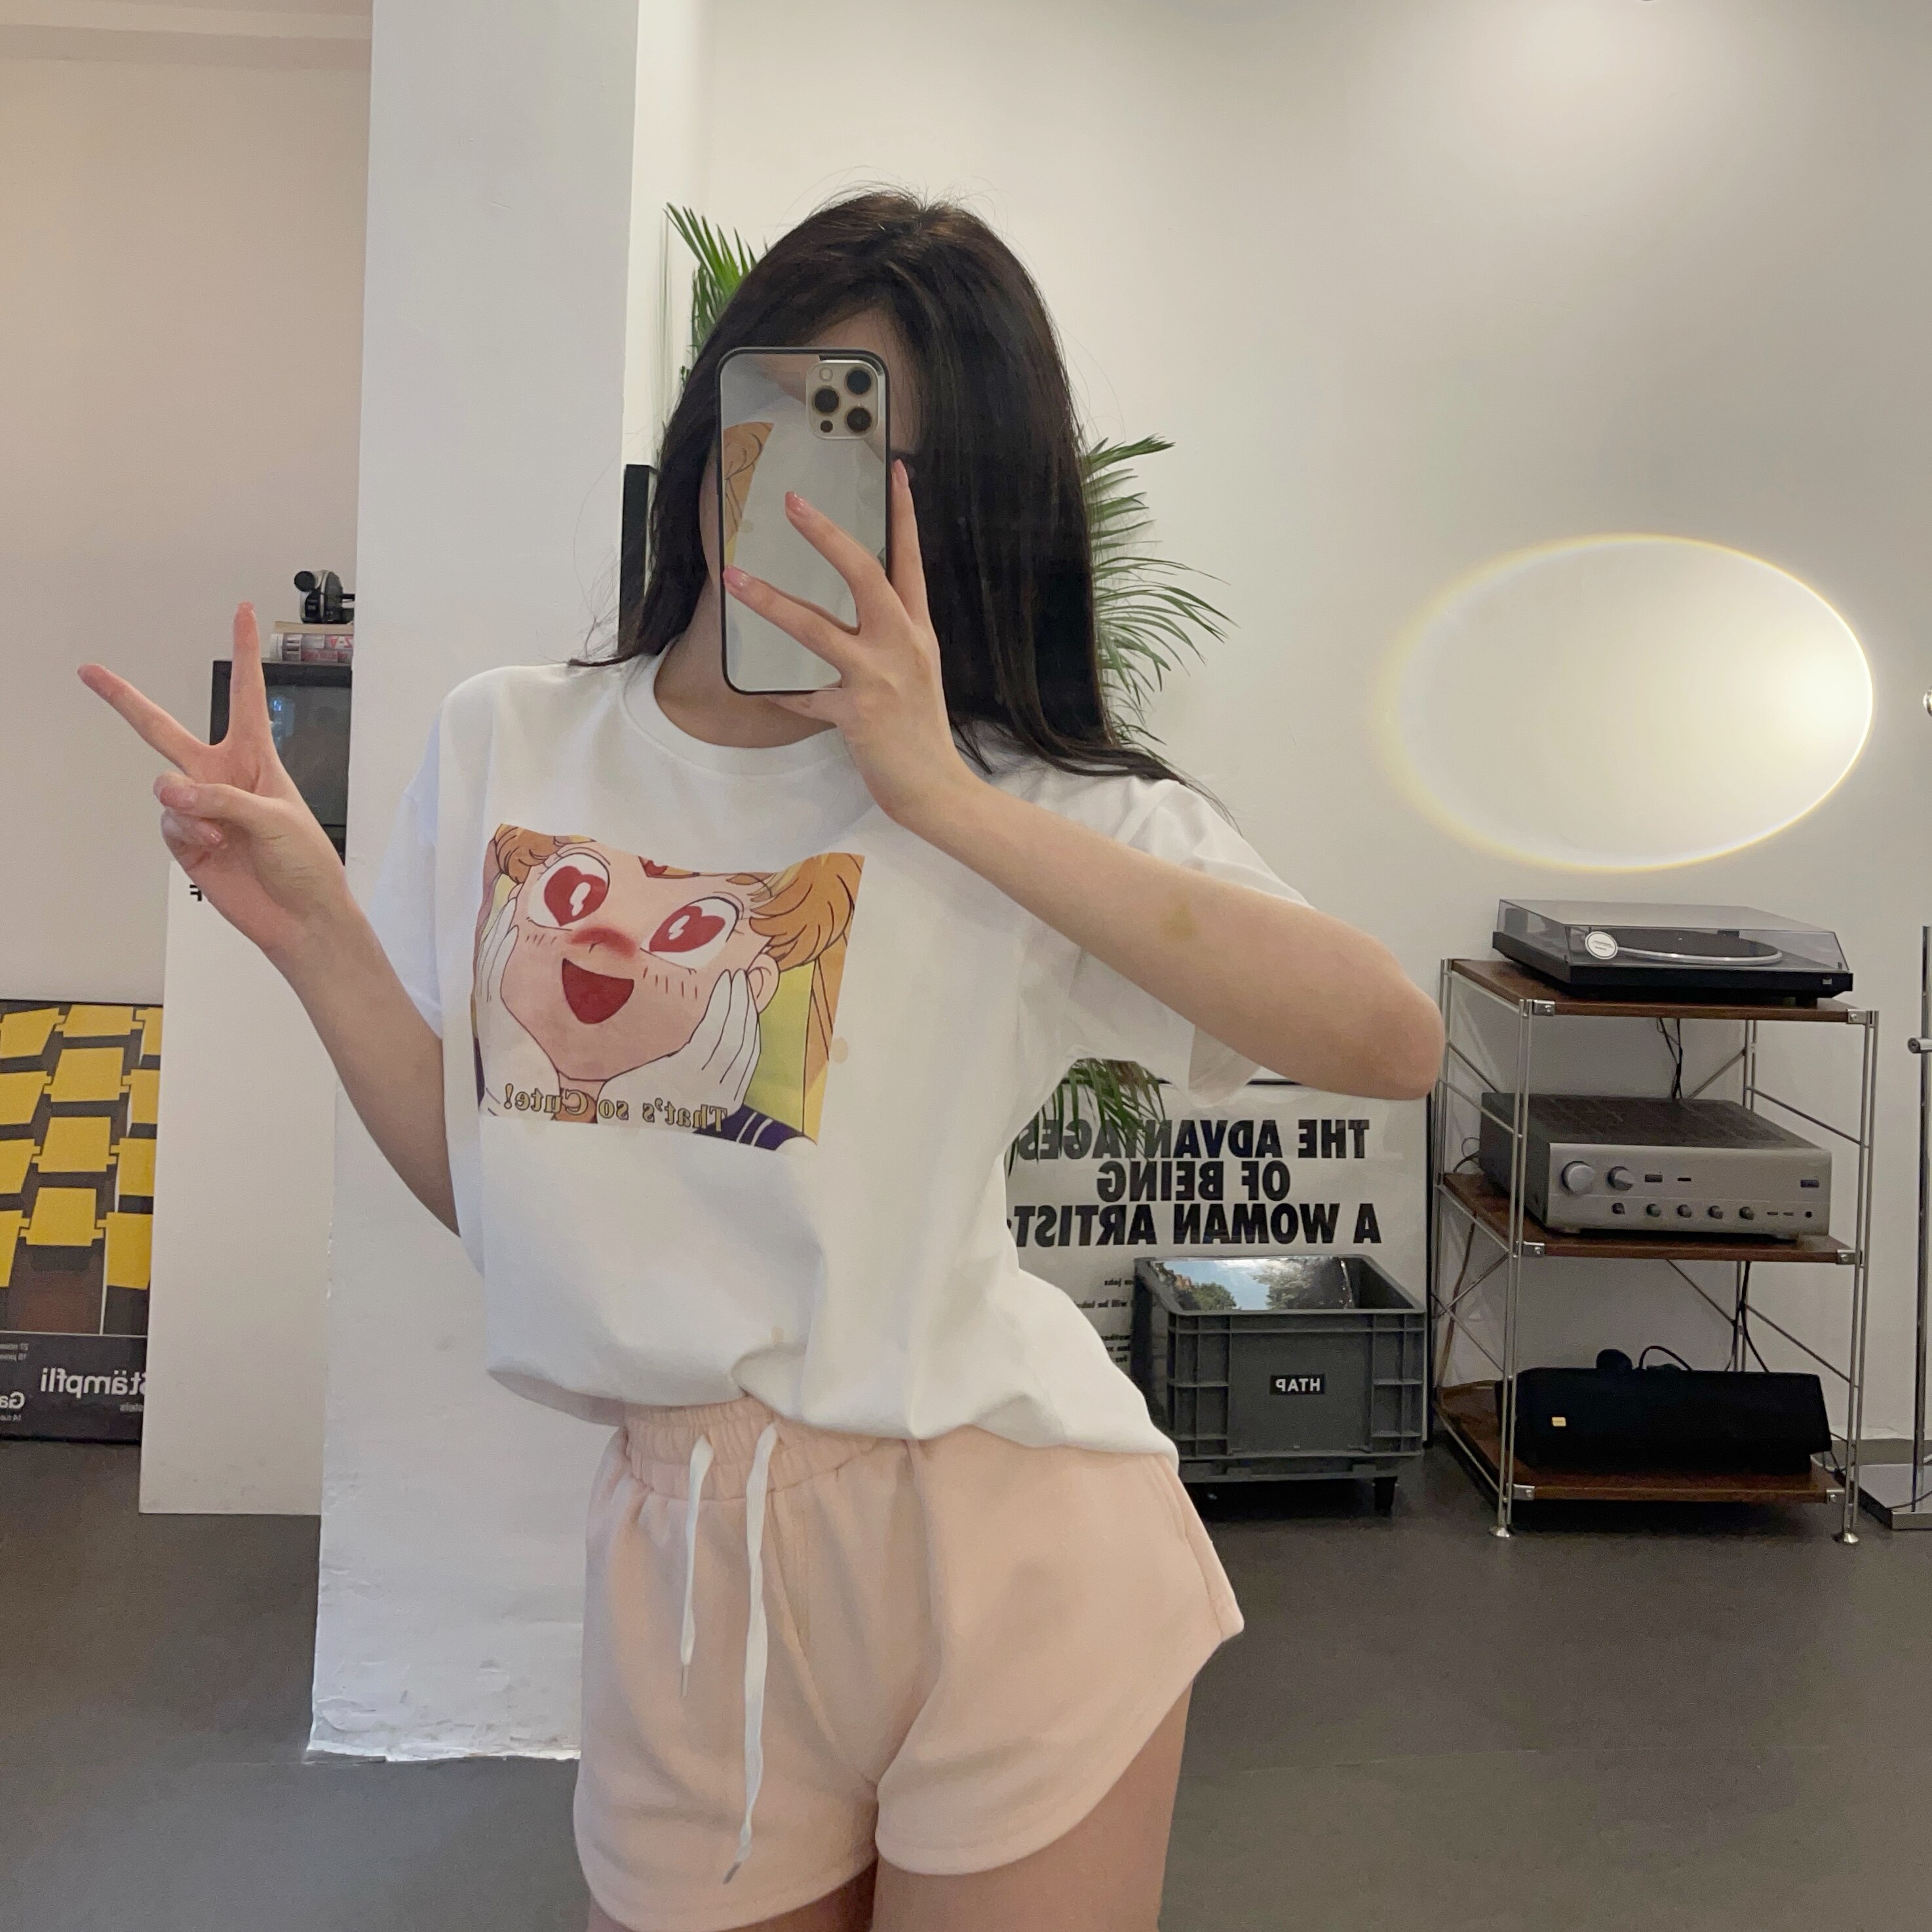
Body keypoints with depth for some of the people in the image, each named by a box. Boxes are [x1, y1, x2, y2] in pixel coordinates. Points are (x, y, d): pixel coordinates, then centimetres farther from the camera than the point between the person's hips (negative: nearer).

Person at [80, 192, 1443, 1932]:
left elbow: (1391, 1041, -23)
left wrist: (945, 797, -25)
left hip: (999, 1541, -3)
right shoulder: (506, 746, 4)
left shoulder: (1032, 800, -8)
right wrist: (305, 919, -9)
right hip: (681, 1556, 3)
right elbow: (477, 1179, 6)